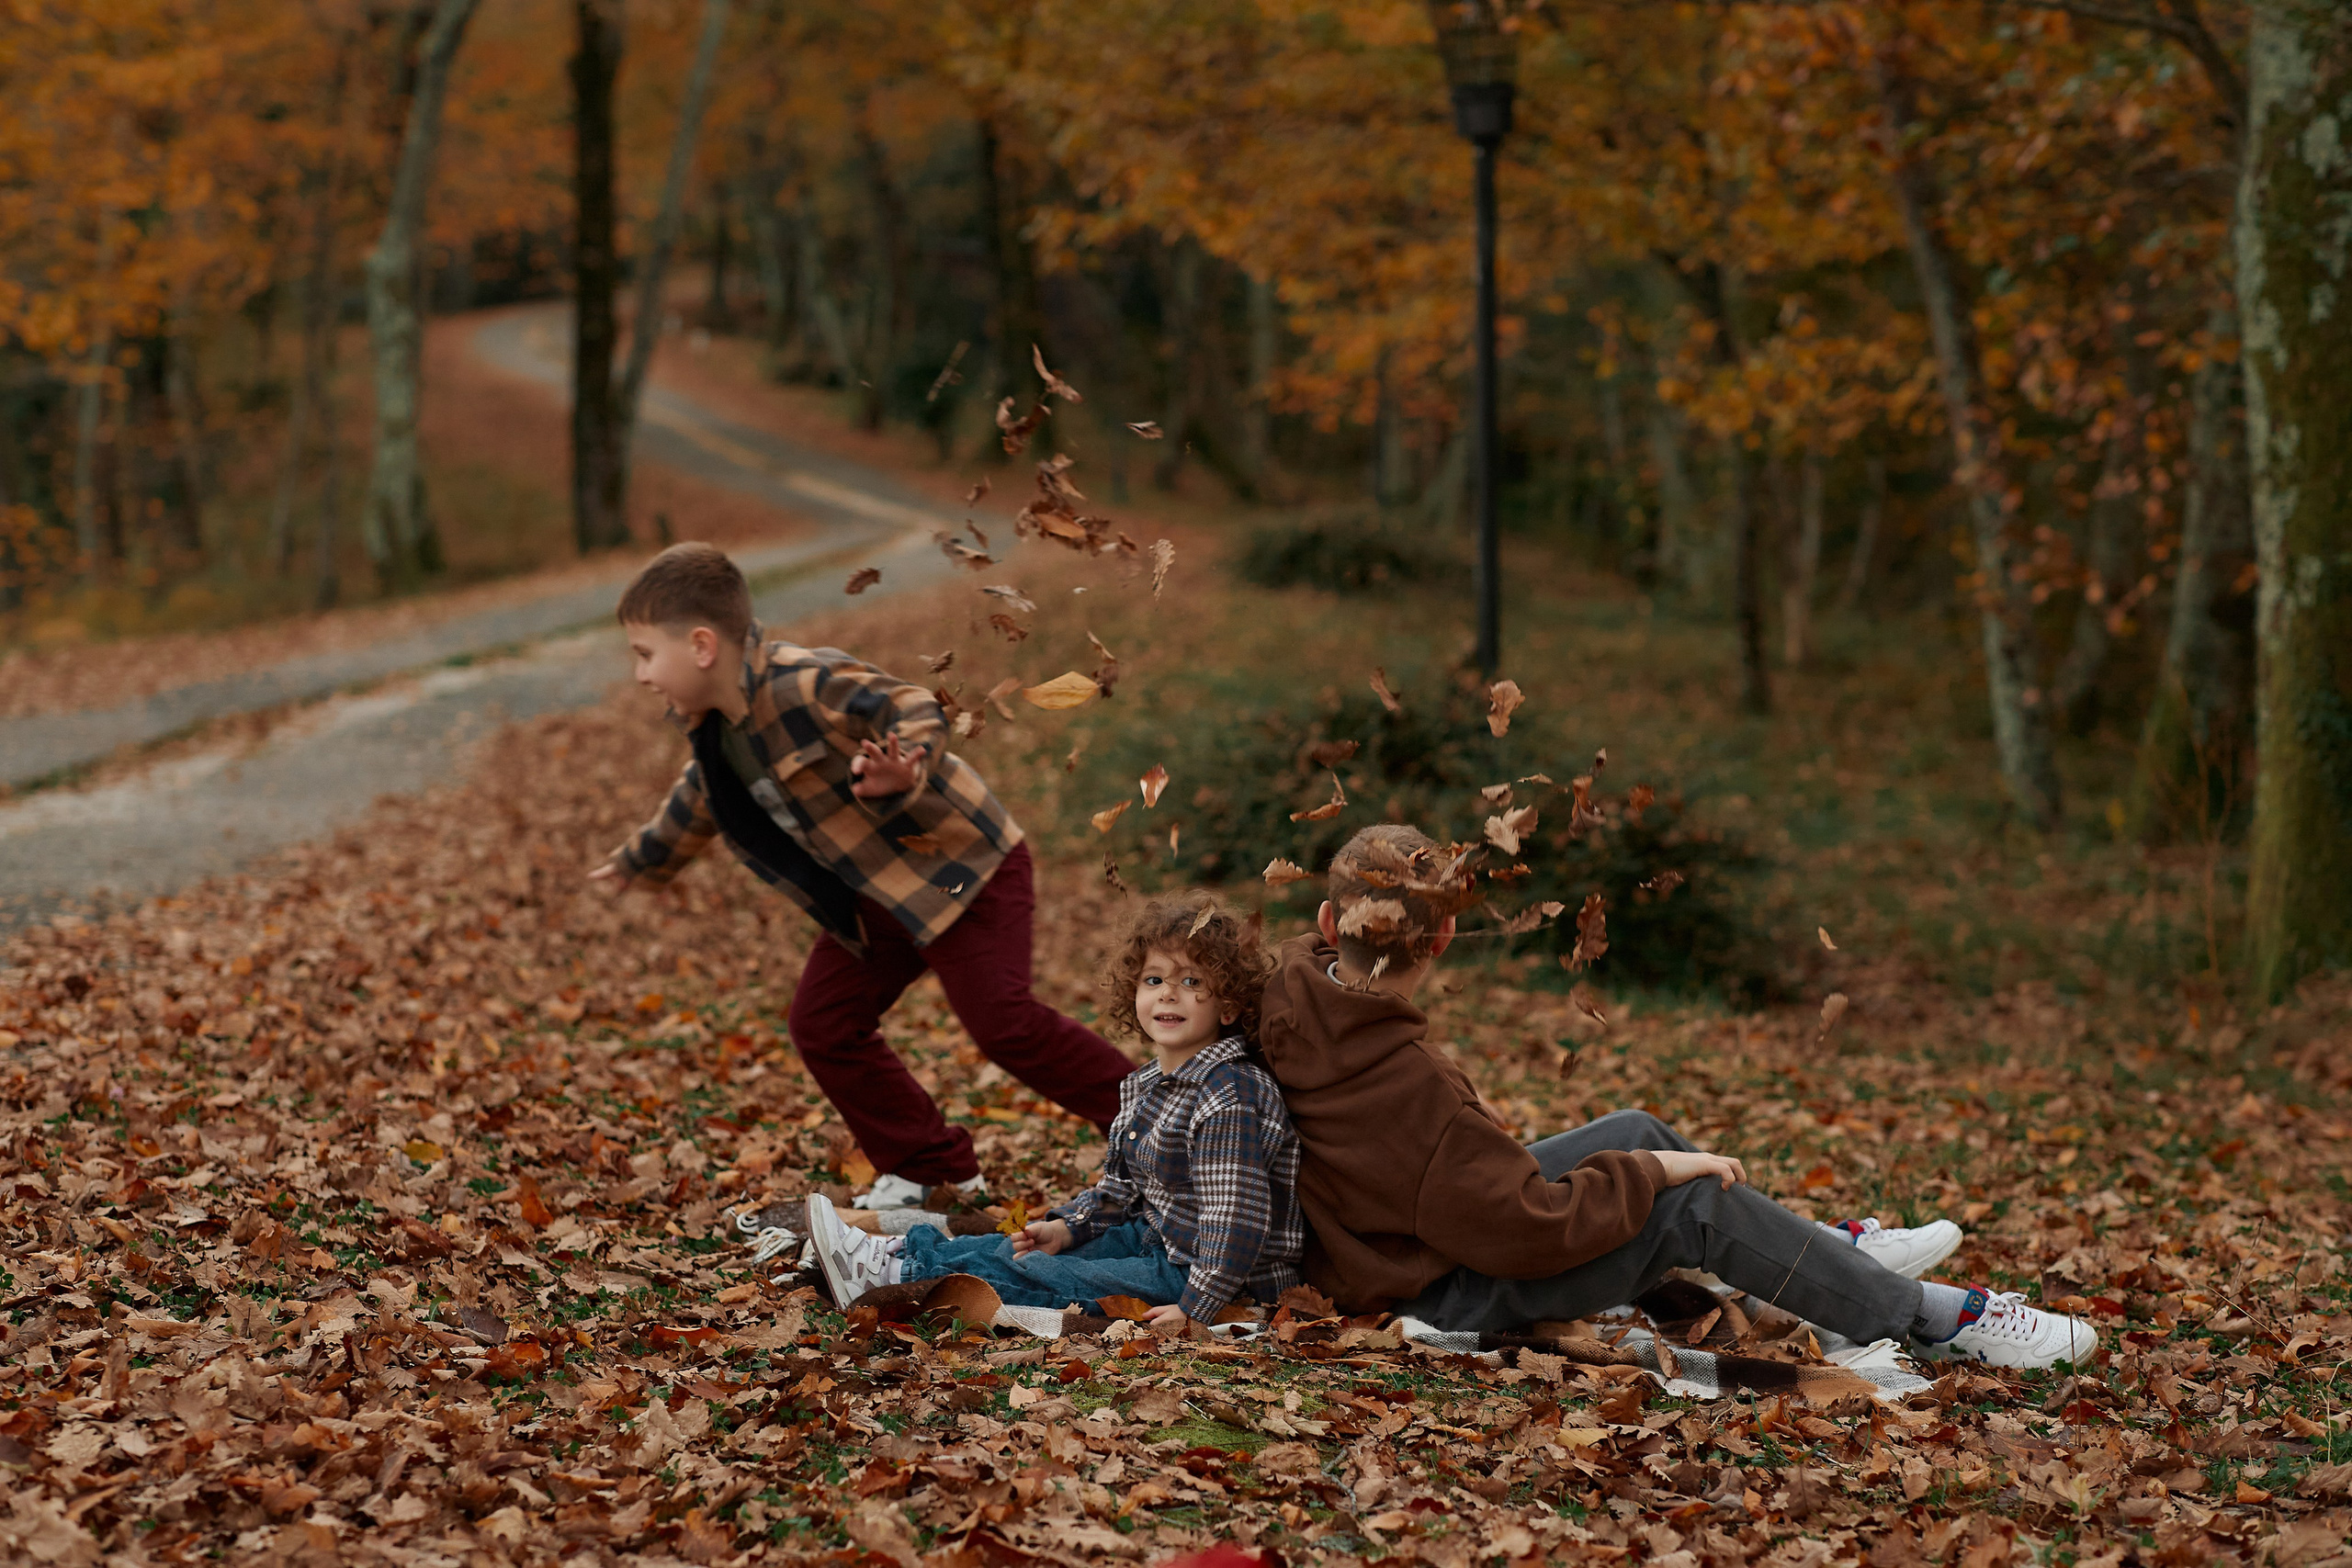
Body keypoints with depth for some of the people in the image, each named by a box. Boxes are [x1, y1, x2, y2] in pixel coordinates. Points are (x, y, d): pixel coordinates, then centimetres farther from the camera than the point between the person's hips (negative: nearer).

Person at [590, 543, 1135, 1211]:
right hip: (872, 898, 9)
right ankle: (933, 1172, 14)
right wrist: (644, 859, 38)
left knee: (1005, 1023, -18)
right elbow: (703, 796, 24)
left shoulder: (806, 683, -27)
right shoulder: (708, 723, 2)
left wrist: (905, 767, -52)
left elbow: (917, 712, -30)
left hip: (959, 862, -9)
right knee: (821, 1025, 4)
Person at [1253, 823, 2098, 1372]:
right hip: (1452, 1291, -10)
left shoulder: (1295, 985, -13)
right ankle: (1938, 1319, 4)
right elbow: (1537, 1231, -28)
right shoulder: (1409, 1086, -36)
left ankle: (1834, 1249, 36)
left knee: (1637, 1132, 17)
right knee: (1697, 1203, -11)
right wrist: (1652, 1173, -16)